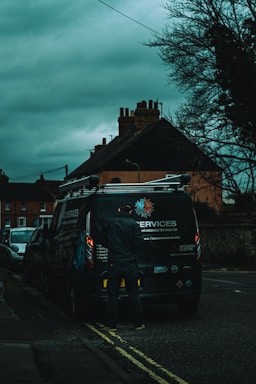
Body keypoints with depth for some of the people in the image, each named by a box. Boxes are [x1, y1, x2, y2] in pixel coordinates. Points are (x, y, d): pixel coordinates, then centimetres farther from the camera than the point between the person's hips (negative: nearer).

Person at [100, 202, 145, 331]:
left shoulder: (110, 223, -1)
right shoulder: (133, 224, -7)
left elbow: (106, 242, 6)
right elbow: (139, 243, -8)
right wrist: (133, 255, 10)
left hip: (114, 263, 0)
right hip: (130, 264, 0)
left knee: (113, 295, 6)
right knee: (134, 294, 9)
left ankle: (111, 324, 7)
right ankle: (138, 323, 13)